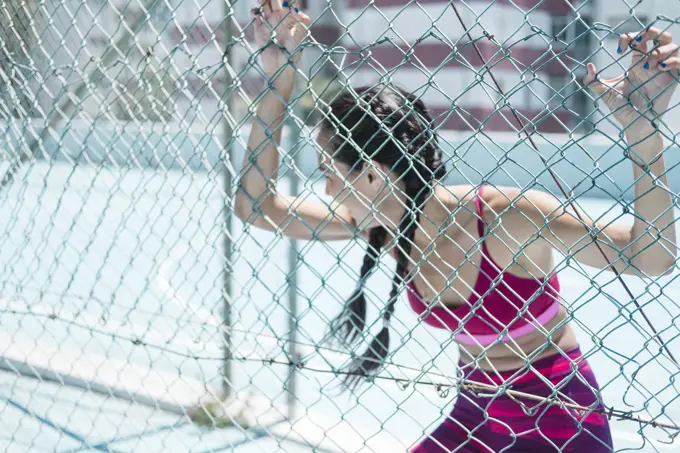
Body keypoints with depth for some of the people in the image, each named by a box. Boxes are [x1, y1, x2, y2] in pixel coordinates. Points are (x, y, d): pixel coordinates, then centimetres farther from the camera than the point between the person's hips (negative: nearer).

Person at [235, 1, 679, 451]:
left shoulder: (507, 215, -26)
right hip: (477, 416, 6)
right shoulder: (385, 222, -8)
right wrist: (278, 79, -11)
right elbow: (257, 203, -4)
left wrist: (643, 129, -35)